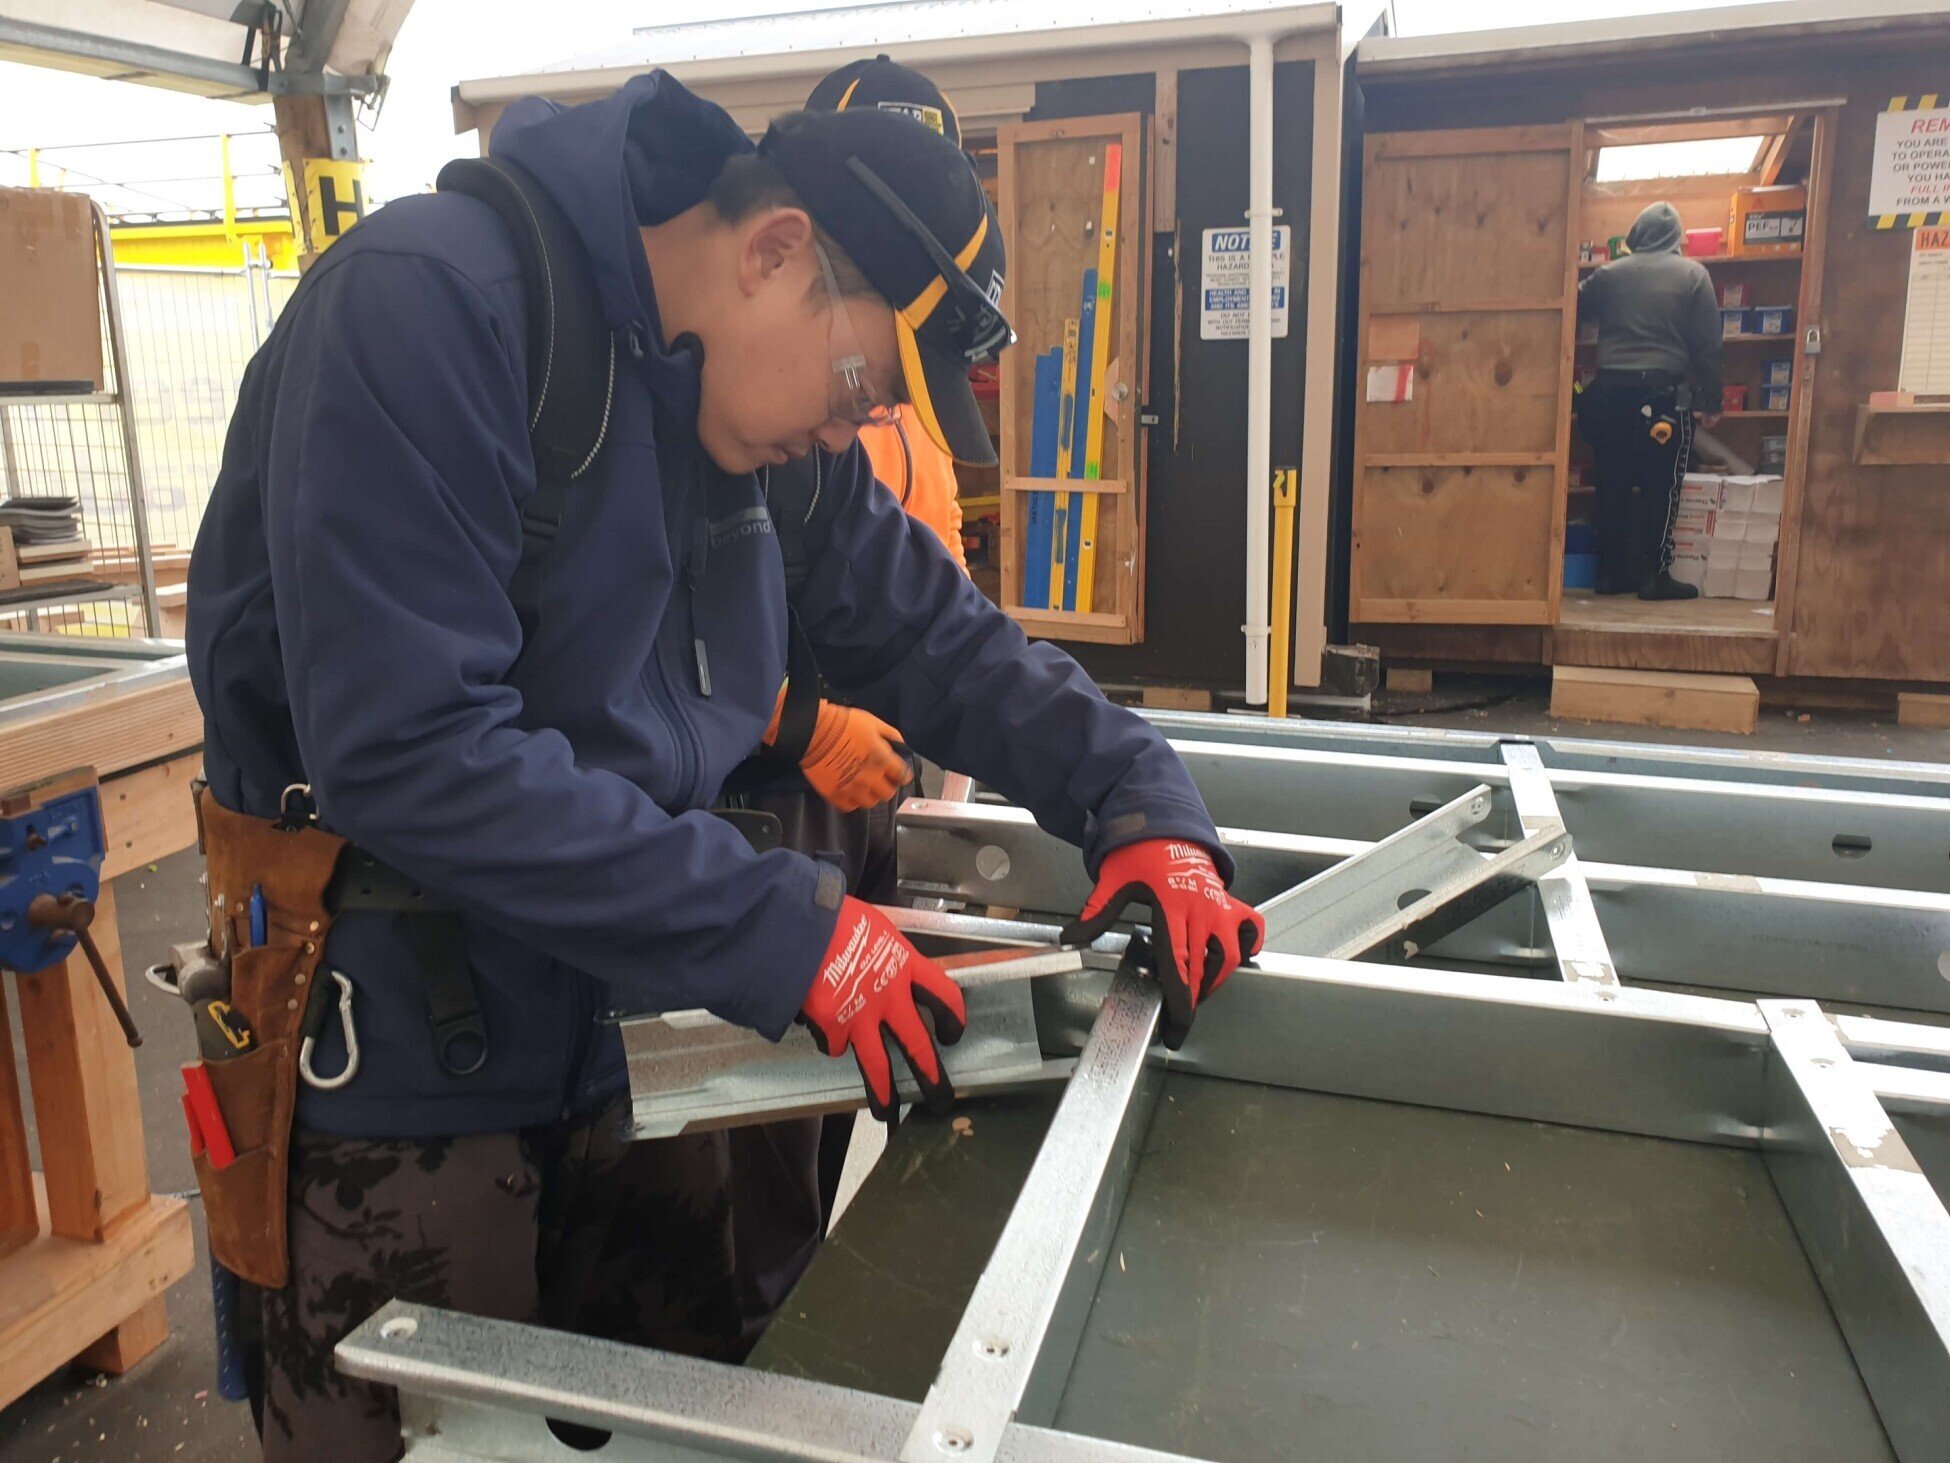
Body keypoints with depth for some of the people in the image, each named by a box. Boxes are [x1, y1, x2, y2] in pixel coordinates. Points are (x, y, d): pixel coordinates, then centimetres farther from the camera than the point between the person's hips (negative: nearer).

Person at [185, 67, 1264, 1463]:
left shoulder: (777, 437, 1)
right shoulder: (426, 306, -21)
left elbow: (946, 639, 7)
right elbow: (411, 749, -29)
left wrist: (1142, 804, -8)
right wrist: (784, 931, -28)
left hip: (636, 1043, 7)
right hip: (398, 1071, -6)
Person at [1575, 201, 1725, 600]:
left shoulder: (1609, 273, 8)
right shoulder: (1692, 274, 3)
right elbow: (1707, 345, 1)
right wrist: (1711, 402, 7)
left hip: (1610, 390, 3)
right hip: (1662, 392, -3)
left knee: (1613, 484, 9)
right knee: (1661, 486, 3)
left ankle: (1612, 572, 11)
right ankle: (1655, 575, 0)